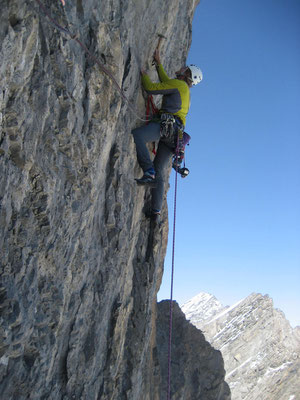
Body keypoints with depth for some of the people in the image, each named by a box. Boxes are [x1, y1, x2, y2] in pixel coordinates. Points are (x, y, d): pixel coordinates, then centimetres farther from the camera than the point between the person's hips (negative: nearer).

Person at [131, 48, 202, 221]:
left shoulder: (178, 84, 6)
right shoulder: (184, 90, 34)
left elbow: (152, 88, 0)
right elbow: (166, 82, 48)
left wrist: (144, 75, 18)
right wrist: (158, 63, 52)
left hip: (168, 125, -9)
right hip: (174, 135, 9)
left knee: (137, 135, -28)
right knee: (159, 171, 7)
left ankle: (149, 173, -39)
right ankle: (156, 210, 5)